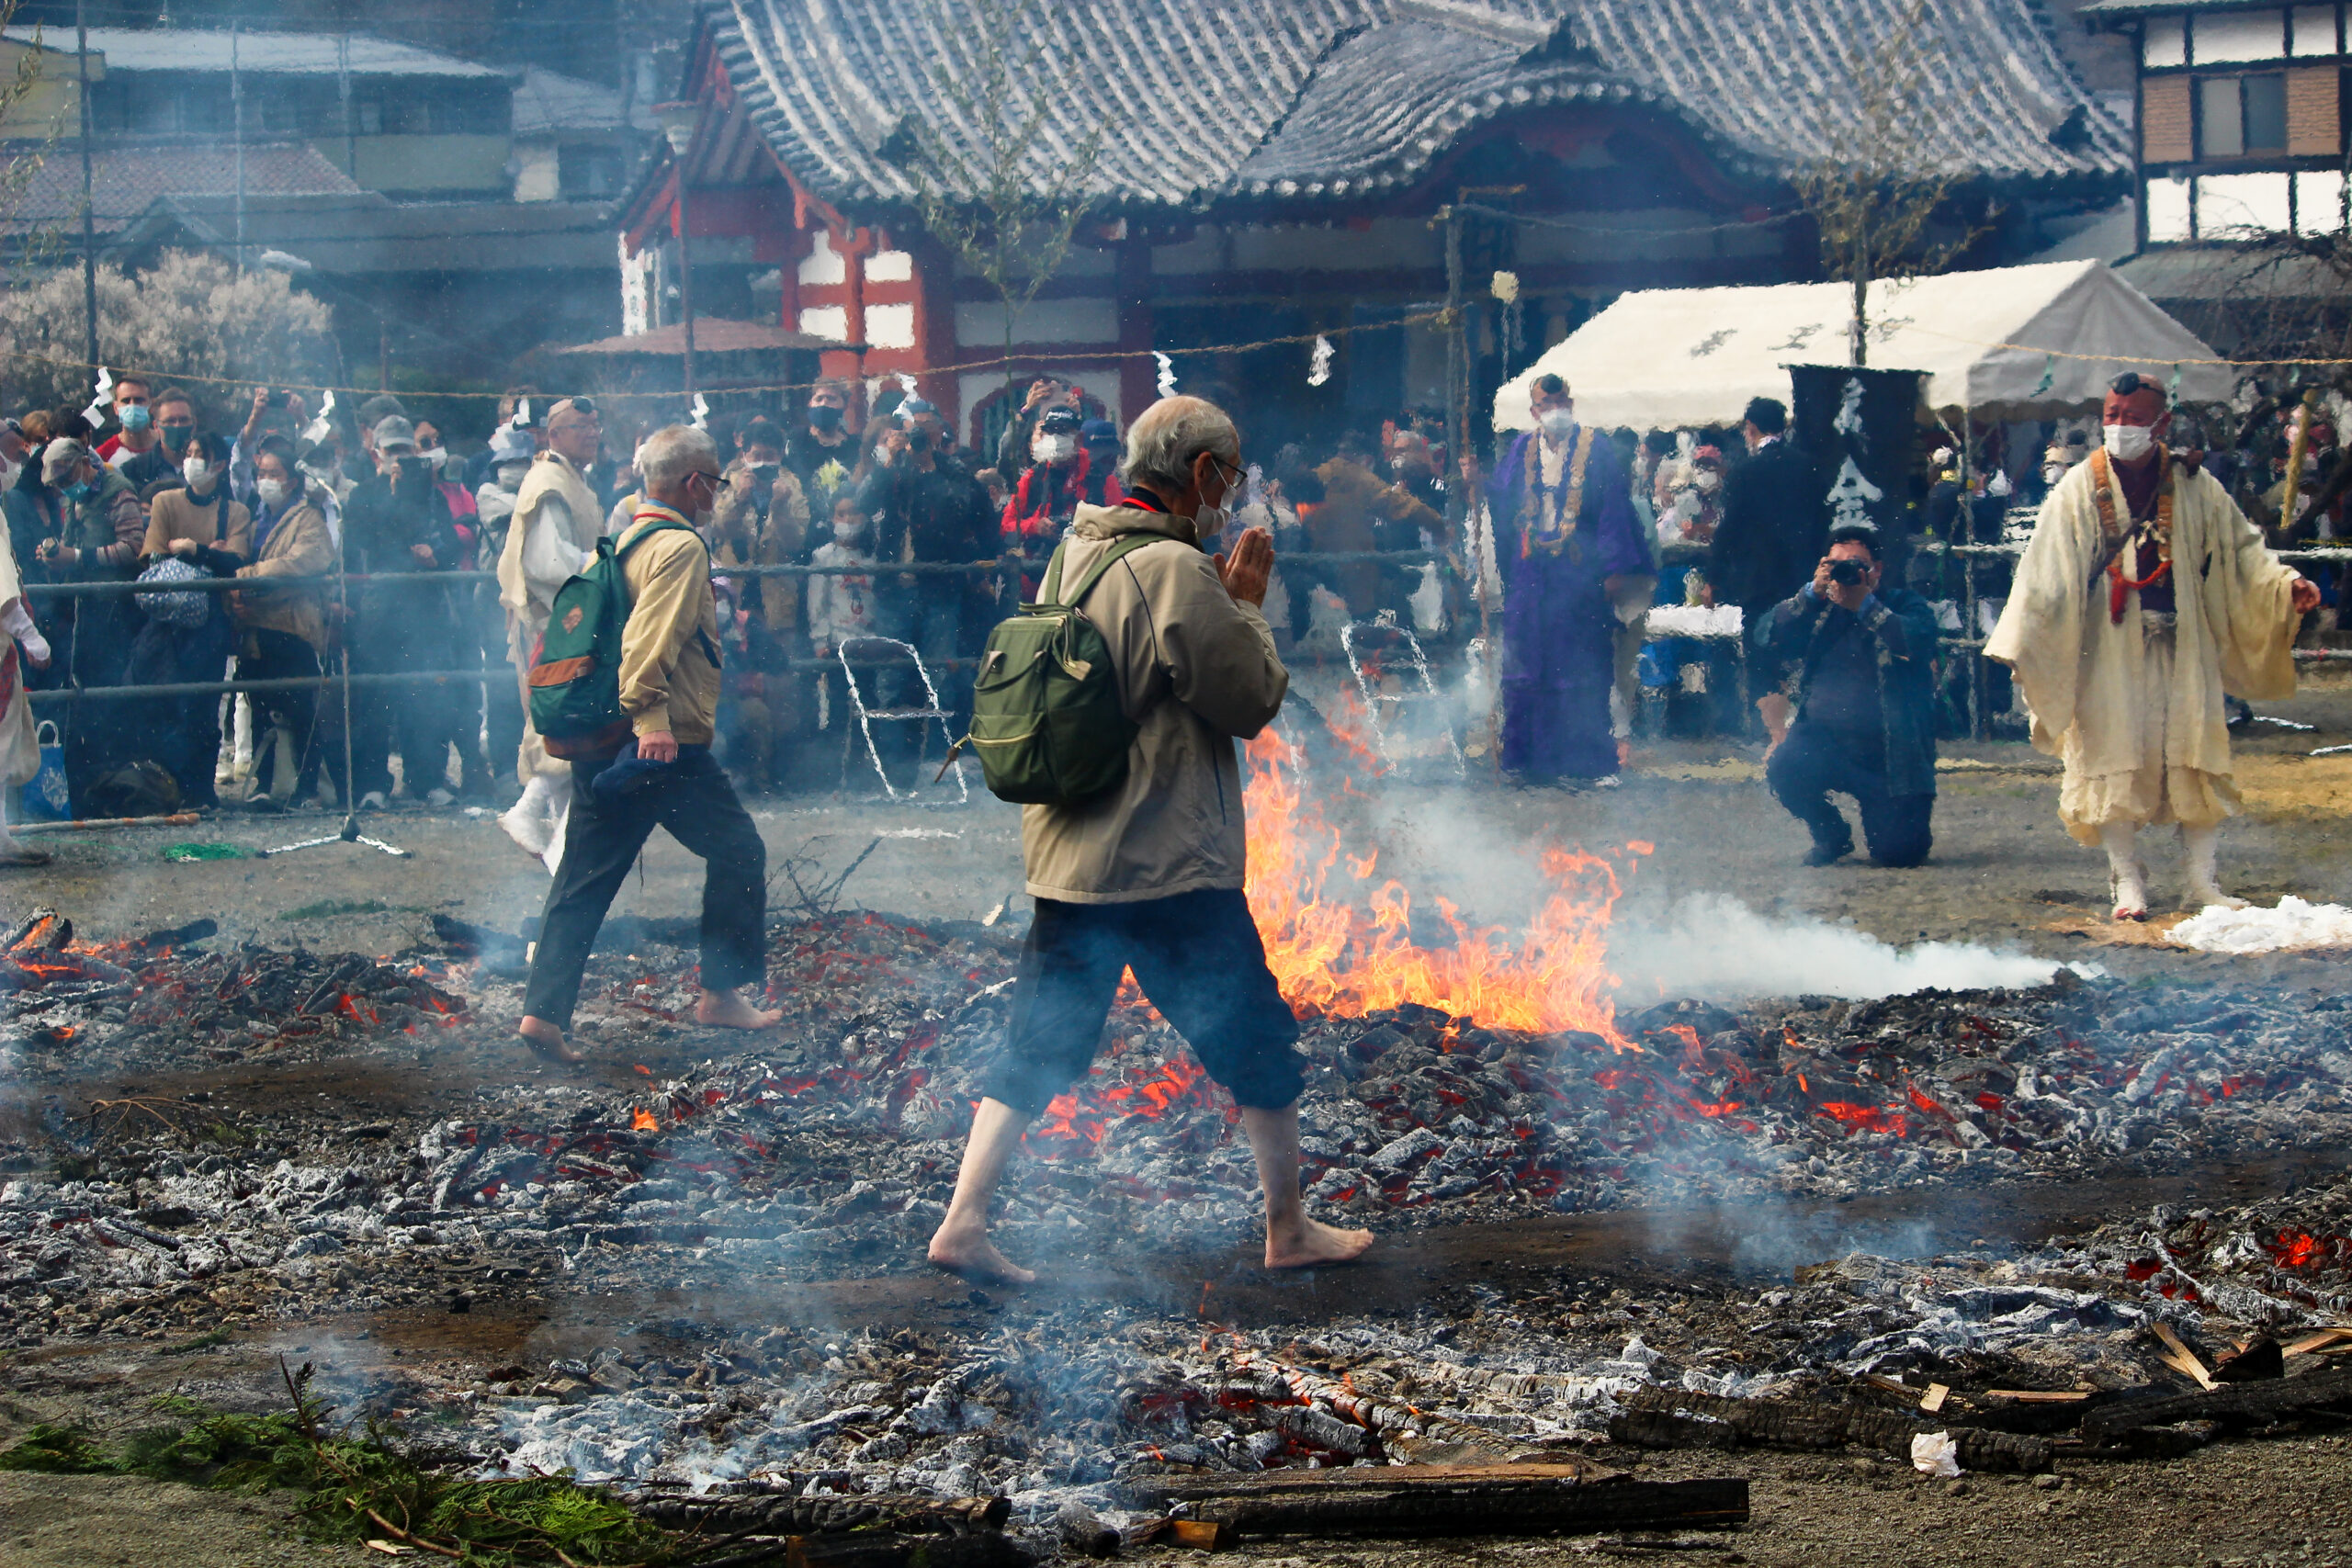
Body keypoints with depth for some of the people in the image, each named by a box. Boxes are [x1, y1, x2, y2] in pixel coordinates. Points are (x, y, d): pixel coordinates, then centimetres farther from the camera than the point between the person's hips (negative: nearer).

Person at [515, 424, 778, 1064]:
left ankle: (544, 1008, -1)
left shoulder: (619, 543, 16)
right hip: (667, 747, -8)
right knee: (737, 852, 7)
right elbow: (651, 639, -23)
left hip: (599, 741, 8)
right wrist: (651, 717, -28)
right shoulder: (680, 547, -10)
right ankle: (722, 992, 11)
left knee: (583, 877, 7)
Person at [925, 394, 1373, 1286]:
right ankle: (1288, 1229, 17)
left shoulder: (1074, 555, 10)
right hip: (1170, 865, -7)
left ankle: (963, 1220, 1)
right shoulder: (1176, 571, -17)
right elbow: (1253, 699, -12)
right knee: (1256, 1042, 8)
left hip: (1066, 859, 7)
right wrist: (1248, 604, 0)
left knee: (1039, 1046, 10)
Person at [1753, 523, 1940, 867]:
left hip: (1890, 752, -2)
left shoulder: (1906, 606, 1)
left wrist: (1865, 605, -25)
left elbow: (1916, 643, -21)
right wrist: (1812, 594, -15)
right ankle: (1831, 835, 1)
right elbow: (1767, 637, -4)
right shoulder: (1819, 609, 10)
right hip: (1824, 743, 2)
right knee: (1782, 768, -31)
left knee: (1898, 850, -15)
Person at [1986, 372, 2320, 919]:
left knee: (2196, 758, -2)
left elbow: (2242, 551, 7)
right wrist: (2023, 646, -14)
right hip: (2109, 649, -2)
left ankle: (2202, 879, 5)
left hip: (2180, 647, 2)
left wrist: (2286, 585, -10)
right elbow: (2045, 577, -6)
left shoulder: (2195, 488, 4)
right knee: (2114, 758, -5)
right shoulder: (2079, 491, -1)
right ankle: (2127, 880, 3)